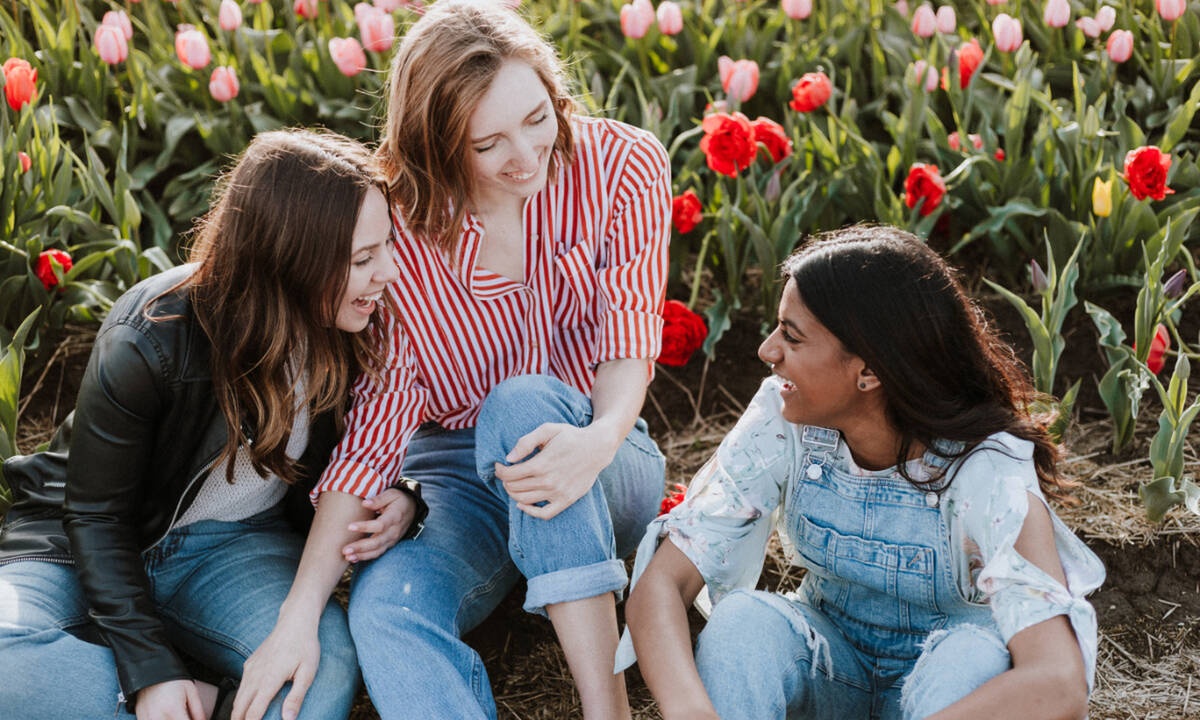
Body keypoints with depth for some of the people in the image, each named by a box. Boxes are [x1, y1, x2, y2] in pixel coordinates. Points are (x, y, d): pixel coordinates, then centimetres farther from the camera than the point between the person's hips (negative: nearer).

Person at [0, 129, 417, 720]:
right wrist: (151, 670, -25)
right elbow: (96, 516, -15)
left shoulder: (354, 331, -11)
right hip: (85, 545, -2)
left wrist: (399, 503, -18)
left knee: (328, 667, -32)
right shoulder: (149, 342, -24)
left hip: (234, 541, 2)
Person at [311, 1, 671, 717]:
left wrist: (600, 437, -40)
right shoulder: (396, 227, -12)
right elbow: (380, 403, -16)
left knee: (523, 401, -35)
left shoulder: (624, 165, -10)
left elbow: (628, 338, -15)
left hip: (601, 469, 0)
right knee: (385, 605, -33)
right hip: (453, 470, 0)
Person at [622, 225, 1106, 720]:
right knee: (742, 619, -29)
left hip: (951, 679, -2)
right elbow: (661, 581, -25)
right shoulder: (782, 423, -19)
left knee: (976, 654, -35)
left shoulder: (987, 471, -29)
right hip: (826, 660, 2)